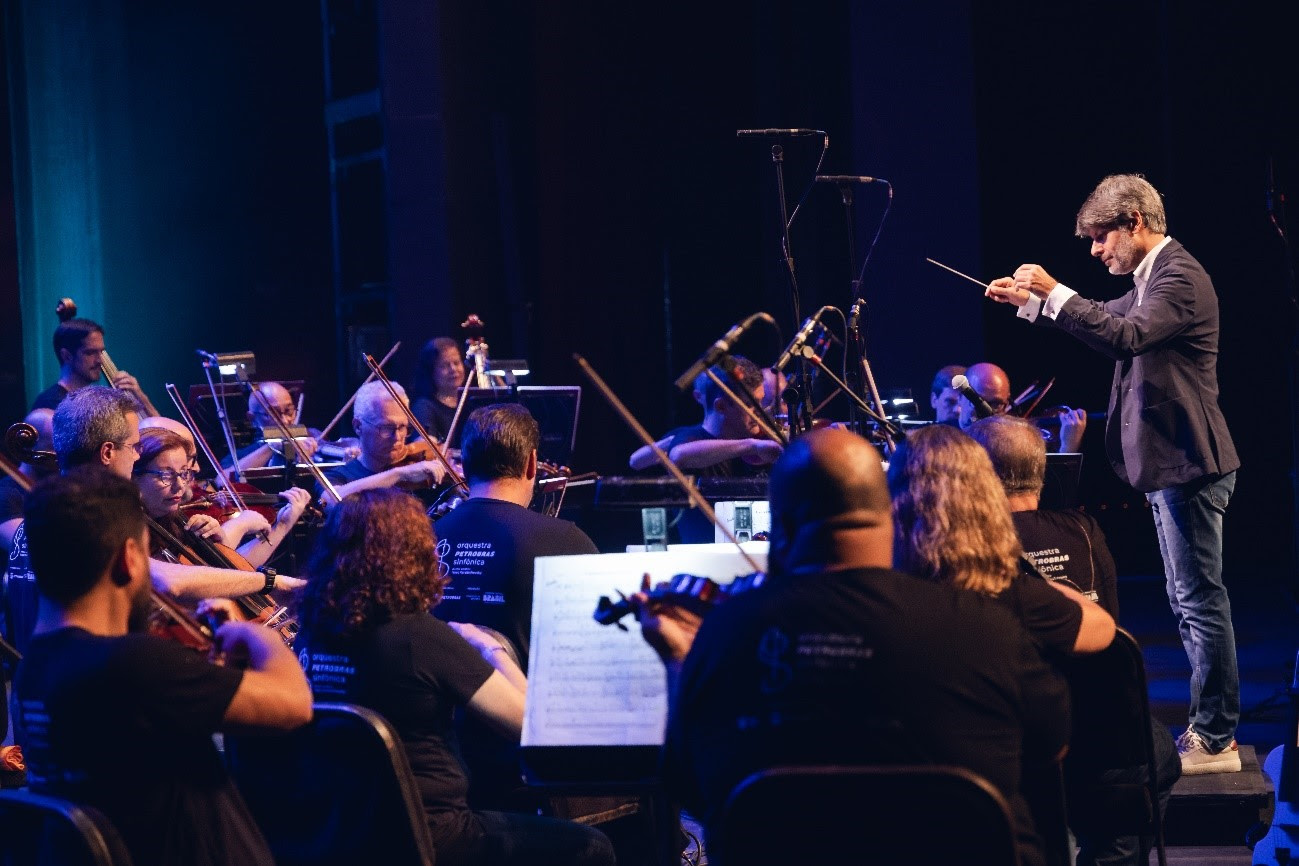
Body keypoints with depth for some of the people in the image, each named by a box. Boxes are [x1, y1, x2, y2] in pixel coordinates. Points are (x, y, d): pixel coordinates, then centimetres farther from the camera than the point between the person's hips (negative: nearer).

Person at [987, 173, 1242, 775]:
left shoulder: (1179, 276, -16)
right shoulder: (1151, 279, 16)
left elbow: (1127, 337, -30)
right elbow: (1105, 321, 29)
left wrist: (1055, 293, -27)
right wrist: (1029, 301, 19)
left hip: (1187, 463, -11)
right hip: (1169, 462, 11)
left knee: (1200, 600, -6)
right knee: (1192, 602, 14)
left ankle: (1214, 742, -2)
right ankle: (1209, 730, 21)